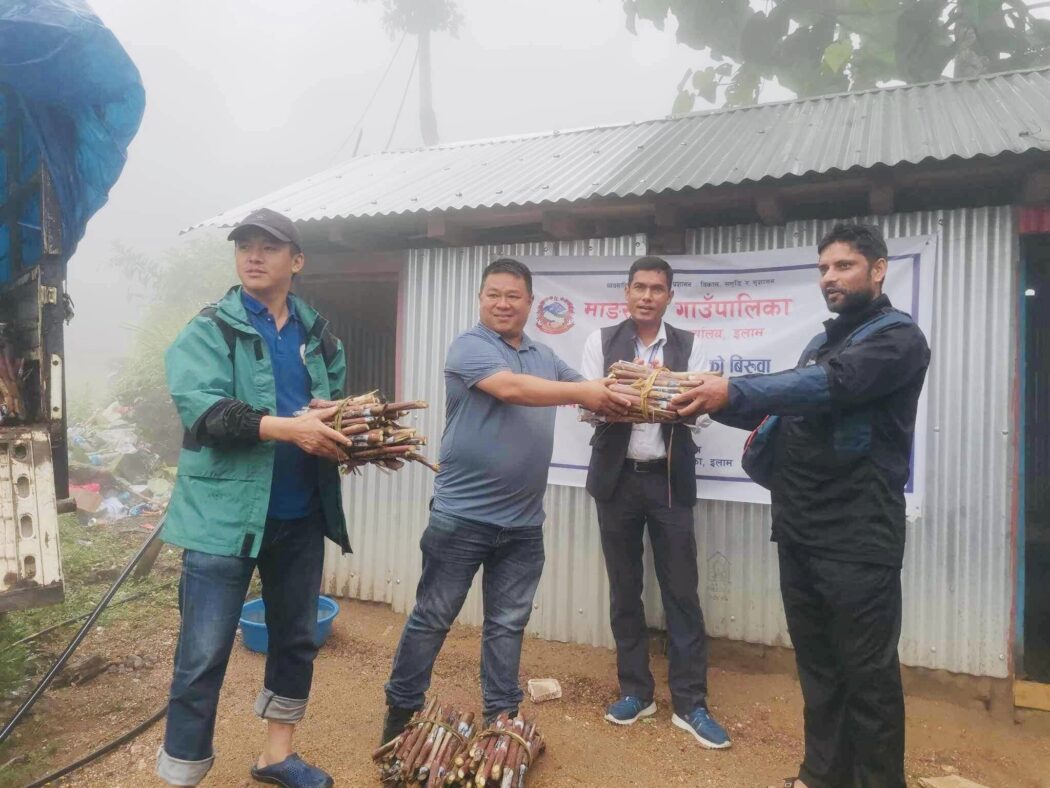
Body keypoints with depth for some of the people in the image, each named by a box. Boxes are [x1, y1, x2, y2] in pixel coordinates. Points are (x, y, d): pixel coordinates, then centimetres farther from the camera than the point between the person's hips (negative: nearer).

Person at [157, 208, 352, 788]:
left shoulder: (317, 334, 11)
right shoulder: (209, 329, -4)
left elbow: (337, 404, 18)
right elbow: (200, 406, -19)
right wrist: (288, 427, -30)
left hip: (301, 515, 6)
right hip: (226, 513, -5)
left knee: (296, 639, 17)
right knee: (203, 656, 1)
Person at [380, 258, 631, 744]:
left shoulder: (545, 357, 14)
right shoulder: (468, 346, -8)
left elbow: (589, 393, 13)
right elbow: (510, 388, -23)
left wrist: (619, 394, -6)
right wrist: (581, 392, -24)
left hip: (523, 522, 6)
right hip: (463, 516, -5)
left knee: (508, 623, 14)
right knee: (432, 617, 8)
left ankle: (502, 718, 28)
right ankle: (402, 709, 25)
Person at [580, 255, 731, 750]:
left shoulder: (689, 346, 4)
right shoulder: (601, 341, 3)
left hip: (669, 479, 0)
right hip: (617, 477, 1)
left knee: (681, 590, 2)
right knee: (624, 589, 10)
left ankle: (690, 703, 14)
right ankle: (636, 691, 24)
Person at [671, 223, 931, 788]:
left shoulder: (898, 337, -8)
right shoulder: (820, 342, 18)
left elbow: (831, 386, -25)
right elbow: (785, 411, 16)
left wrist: (733, 391, -32)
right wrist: (714, 403, -1)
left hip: (857, 535, -7)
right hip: (799, 530, 7)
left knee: (867, 672, 5)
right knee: (816, 663, 16)